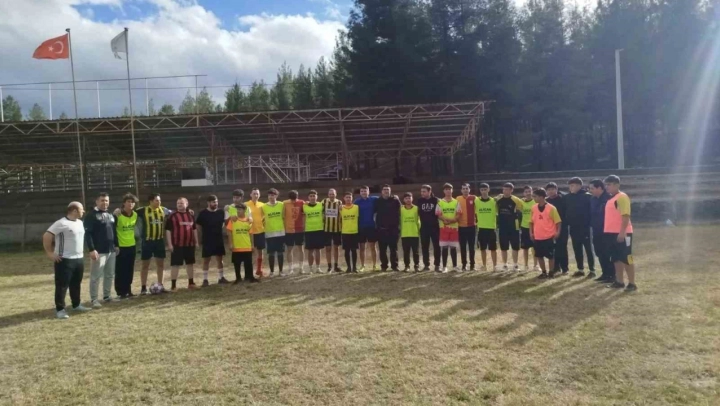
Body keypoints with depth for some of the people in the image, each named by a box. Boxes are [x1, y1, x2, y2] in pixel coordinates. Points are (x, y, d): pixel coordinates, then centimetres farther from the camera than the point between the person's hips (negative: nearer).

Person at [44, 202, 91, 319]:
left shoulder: (80, 223, 10)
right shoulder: (61, 223, -16)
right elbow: (46, 236, -17)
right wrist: (49, 253, -15)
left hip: (79, 259, 8)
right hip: (64, 260, -8)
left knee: (76, 284, 17)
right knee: (62, 285, 0)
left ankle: (76, 305, 30)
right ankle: (60, 309, 8)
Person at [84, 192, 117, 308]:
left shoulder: (111, 216, 16)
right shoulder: (91, 216, -8)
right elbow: (87, 234, -14)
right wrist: (92, 249, -20)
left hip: (111, 251, 7)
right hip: (99, 251, -7)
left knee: (110, 275, 13)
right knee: (96, 276, -2)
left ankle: (107, 296, 24)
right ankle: (94, 299, 6)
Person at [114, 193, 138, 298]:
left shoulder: (135, 215, 3)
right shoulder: (118, 215, -14)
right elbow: (113, 231, -12)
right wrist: (115, 245, -15)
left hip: (132, 246, 6)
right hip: (121, 247, -5)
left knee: (130, 270, 11)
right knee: (120, 271, 1)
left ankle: (128, 291, 21)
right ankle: (121, 292, 9)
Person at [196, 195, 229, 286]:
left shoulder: (220, 212, 3)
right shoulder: (203, 213, -8)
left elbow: (224, 224, 19)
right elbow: (198, 226, -3)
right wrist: (200, 240, -3)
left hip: (219, 240, 4)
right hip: (207, 240, -4)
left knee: (220, 259, 10)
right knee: (206, 259, 1)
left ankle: (221, 278, 20)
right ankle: (205, 280, 8)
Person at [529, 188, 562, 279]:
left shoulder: (551, 208, -9)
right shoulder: (534, 208, 5)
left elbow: (558, 221, -6)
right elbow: (531, 221, 12)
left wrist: (557, 232, -13)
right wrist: (531, 232, 6)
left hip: (549, 236, -5)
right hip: (537, 237, 5)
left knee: (550, 255, 5)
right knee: (539, 255, 9)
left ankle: (551, 272, 18)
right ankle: (544, 272, 21)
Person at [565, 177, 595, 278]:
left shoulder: (587, 196, -9)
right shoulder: (567, 197, 6)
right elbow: (565, 211, 10)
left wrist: (590, 223, -17)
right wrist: (566, 223, 3)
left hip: (584, 227, -5)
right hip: (573, 227, 5)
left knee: (588, 249, 3)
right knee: (577, 249, 11)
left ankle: (592, 270, 9)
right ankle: (580, 269, 20)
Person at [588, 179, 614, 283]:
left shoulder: (608, 198, -14)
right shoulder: (593, 200, 12)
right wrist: (591, 225, 12)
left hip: (606, 231, -8)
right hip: (596, 231, 8)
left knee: (607, 254, -4)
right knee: (600, 253, 12)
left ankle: (612, 275, 5)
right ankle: (606, 273, 22)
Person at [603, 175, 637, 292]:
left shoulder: (622, 197, -12)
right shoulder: (610, 199, 16)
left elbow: (626, 215, -19)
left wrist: (622, 232, -24)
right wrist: (608, 231, 20)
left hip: (622, 233, -9)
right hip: (611, 233, 9)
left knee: (626, 258, -3)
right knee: (616, 259, 13)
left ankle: (632, 283, 3)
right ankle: (619, 282, 20)